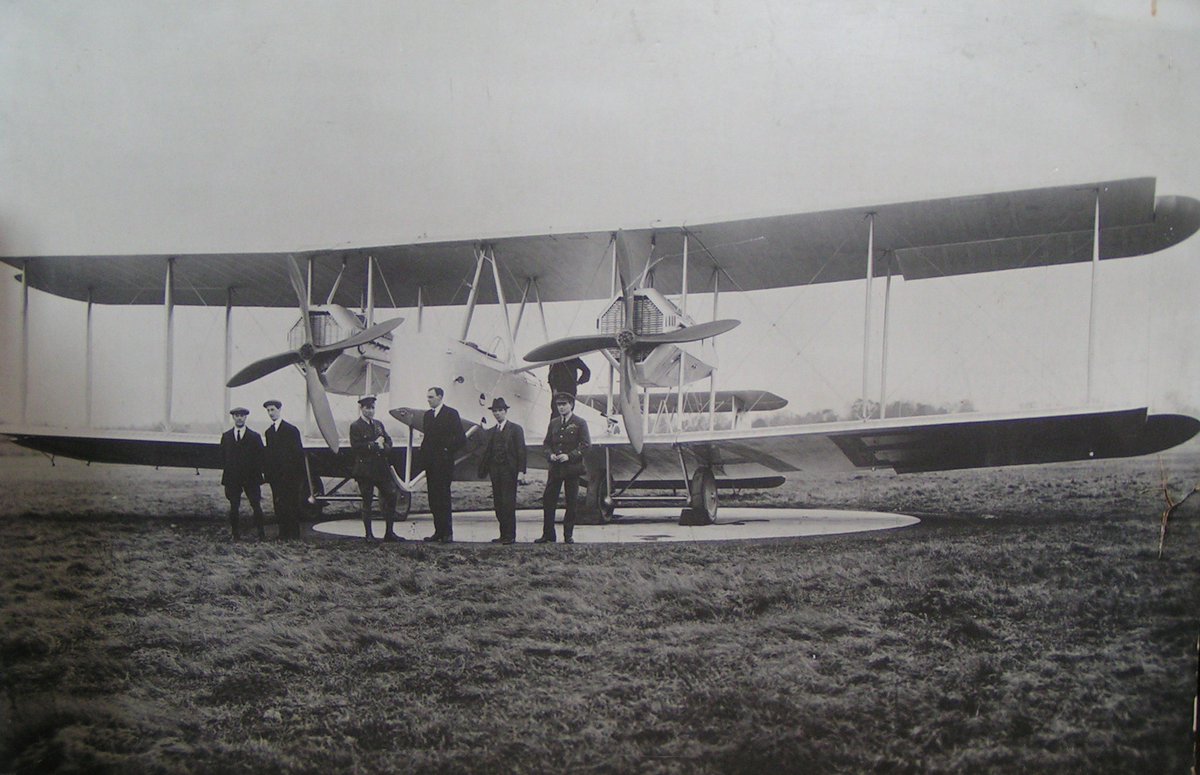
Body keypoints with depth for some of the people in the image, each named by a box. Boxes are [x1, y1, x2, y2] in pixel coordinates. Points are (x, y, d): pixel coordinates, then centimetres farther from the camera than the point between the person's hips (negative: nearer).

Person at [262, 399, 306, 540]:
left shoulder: (291, 430, -4)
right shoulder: (268, 432, 14)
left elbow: (299, 454, -6)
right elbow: (268, 455, 15)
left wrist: (299, 477, -10)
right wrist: (267, 474, 6)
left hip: (290, 477, -5)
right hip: (276, 478, 5)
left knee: (292, 508, -4)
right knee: (279, 508, 5)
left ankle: (294, 536, 0)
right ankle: (283, 535, 11)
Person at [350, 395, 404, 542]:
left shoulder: (378, 424, 16)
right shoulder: (355, 426, -4)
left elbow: (388, 440, 15)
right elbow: (356, 446, -15)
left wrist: (383, 446, -7)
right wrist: (374, 445, -14)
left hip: (381, 468, 6)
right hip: (365, 468, -6)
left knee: (391, 495, 2)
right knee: (367, 501, 1)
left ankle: (389, 532, 10)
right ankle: (368, 534, 9)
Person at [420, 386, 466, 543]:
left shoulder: (451, 414, -4)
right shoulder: (428, 414, 16)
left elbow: (461, 438, -8)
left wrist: (448, 450, -9)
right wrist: (424, 453, 7)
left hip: (444, 463, -7)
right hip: (430, 463, 7)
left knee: (443, 498, -7)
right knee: (433, 499, 6)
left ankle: (447, 533, -4)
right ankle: (438, 531, 11)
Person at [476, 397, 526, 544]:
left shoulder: (516, 429, 1)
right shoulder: (491, 432, 16)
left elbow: (521, 451, -5)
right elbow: (486, 452, 14)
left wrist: (521, 471, -13)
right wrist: (484, 470, 4)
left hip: (509, 471, -6)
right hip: (495, 472, 6)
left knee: (508, 503, -8)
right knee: (498, 504, 5)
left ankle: (510, 536, -4)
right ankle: (504, 534, 11)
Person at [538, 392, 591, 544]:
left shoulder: (579, 423, -1)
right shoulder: (554, 423, 14)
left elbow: (586, 444, -6)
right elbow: (547, 443, 18)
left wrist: (569, 456, -15)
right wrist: (550, 454, -3)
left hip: (572, 467, -4)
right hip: (555, 468, 4)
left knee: (571, 503, 1)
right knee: (548, 500, 1)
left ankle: (568, 535, 10)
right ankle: (548, 535, 8)